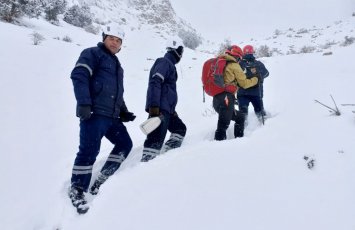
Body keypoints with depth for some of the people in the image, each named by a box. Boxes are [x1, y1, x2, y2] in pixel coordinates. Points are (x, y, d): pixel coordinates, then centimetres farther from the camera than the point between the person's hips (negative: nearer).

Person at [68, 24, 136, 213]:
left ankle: (101, 182, 17)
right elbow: (78, 76, -13)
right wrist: (83, 103, -23)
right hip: (94, 113, -9)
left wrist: (123, 112, 18)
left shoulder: (117, 64, 28)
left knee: (125, 144, 9)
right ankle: (77, 190, 5)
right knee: (89, 151, -11)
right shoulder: (92, 53, 2)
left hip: (111, 116, 9)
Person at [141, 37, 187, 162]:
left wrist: (172, 109, 30)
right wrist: (154, 105, -28)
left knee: (180, 129, 18)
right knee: (156, 139, -15)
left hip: (167, 109, 10)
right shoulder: (165, 62, -6)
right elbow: (155, 83, -20)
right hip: (159, 108, -10)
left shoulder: (169, 64, 24)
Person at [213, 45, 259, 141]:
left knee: (239, 118, 23)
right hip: (226, 98, -9)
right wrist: (255, 80, 21)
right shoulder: (234, 66, 0)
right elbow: (244, 83, 6)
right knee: (223, 125, -16)